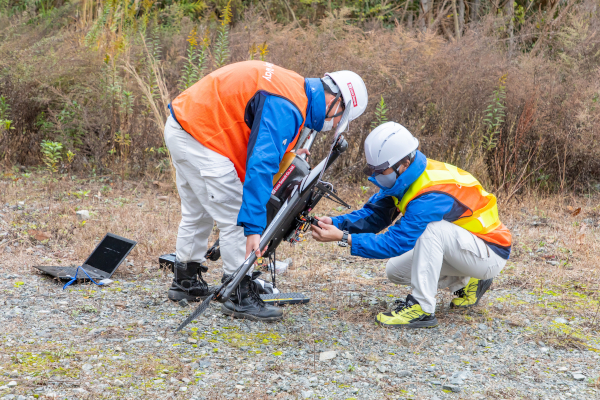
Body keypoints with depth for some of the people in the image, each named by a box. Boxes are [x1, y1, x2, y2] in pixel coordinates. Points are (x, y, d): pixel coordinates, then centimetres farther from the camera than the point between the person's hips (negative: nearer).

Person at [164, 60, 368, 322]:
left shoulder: (292, 85, 9)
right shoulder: (287, 106, -23)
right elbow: (261, 165, -30)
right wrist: (254, 228, -31)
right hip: (200, 138, -11)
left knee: (197, 214, 24)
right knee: (235, 219, -5)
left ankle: (185, 282, 38)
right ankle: (241, 298, 1)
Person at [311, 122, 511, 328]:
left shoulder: (431, 195, -33)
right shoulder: (403, 177, -6)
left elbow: (398, 242, -33)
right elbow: (374, 214, -3)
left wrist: (343, 238, -35)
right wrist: (335, 223, -20)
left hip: (490, 253, -9)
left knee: (432, 227, -33)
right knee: (395, 271, 6)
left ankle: (422, 308, -26)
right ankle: (467, 283, 18)